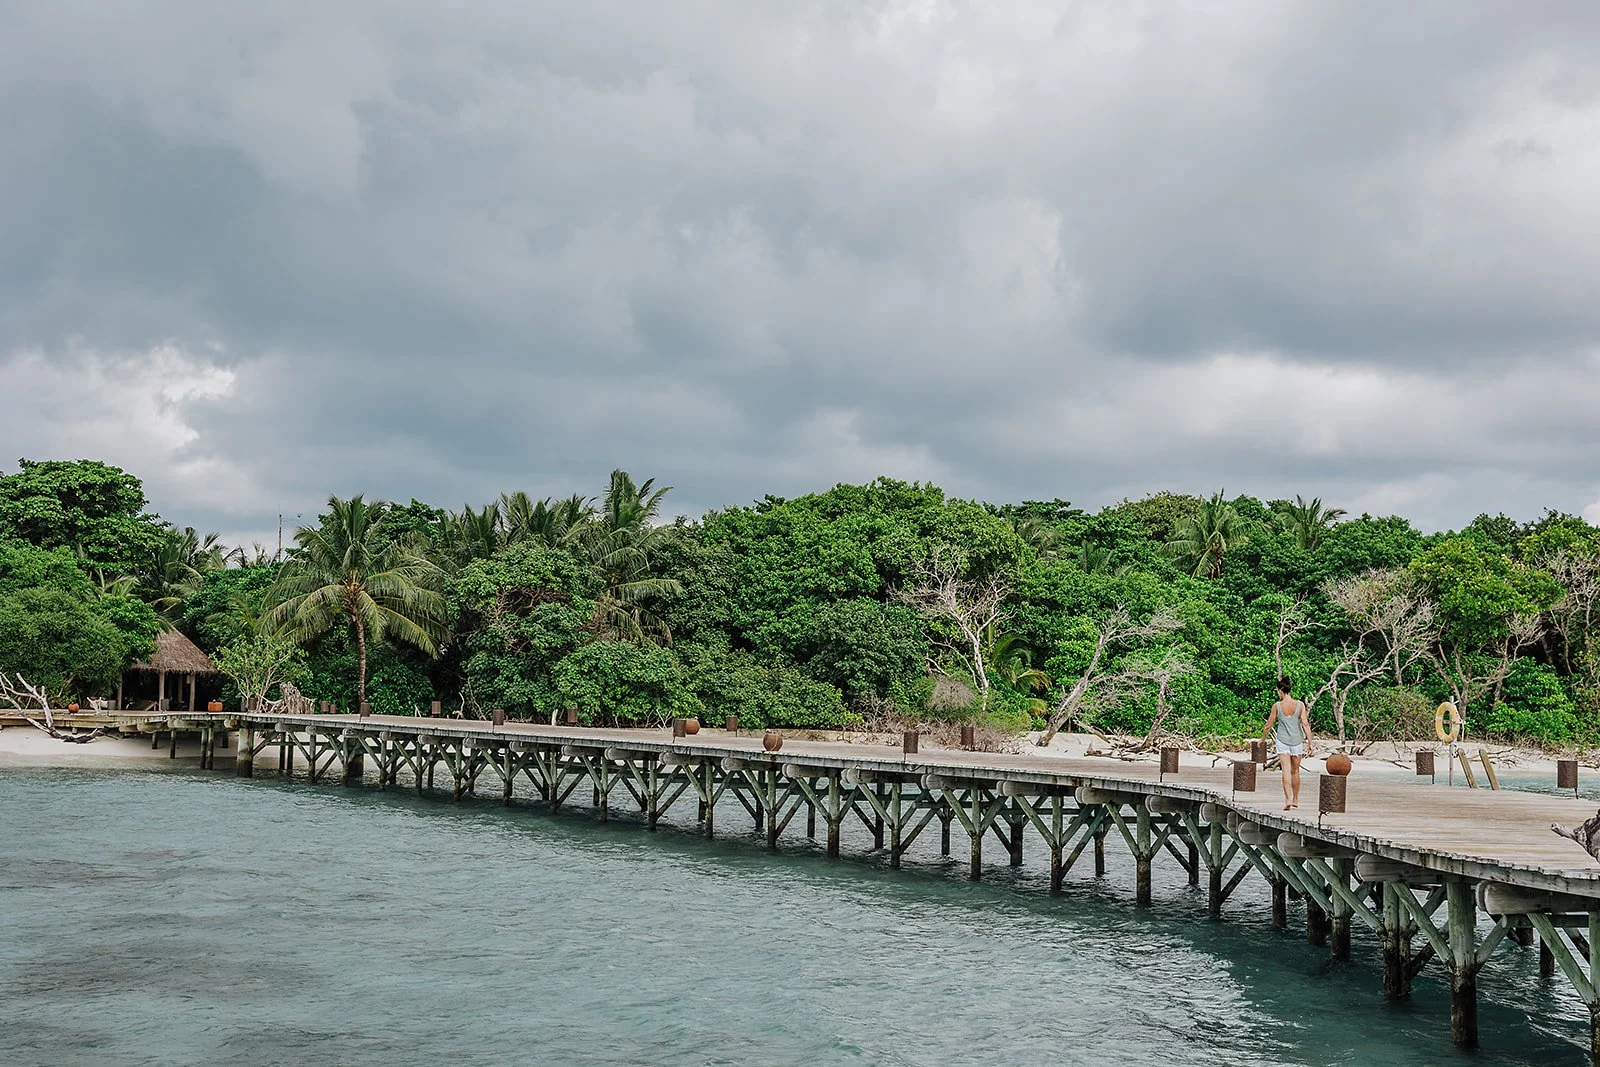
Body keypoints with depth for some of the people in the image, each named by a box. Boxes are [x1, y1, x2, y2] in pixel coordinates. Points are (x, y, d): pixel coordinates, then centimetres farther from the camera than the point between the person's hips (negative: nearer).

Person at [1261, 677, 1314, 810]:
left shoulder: (1277, 706, -5)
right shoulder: (1300, 705, -3)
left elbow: (1268, 725, 2)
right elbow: (1305, 724, -7)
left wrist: (1262, 739, 17)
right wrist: (1310, 742, -3)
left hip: (1282, 741, -2)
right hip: (1297, 741, 2)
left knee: (1286, 771, -5)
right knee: (1295, 771, 16)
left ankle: (1288, 799, -20)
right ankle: (1295, 799, 27)